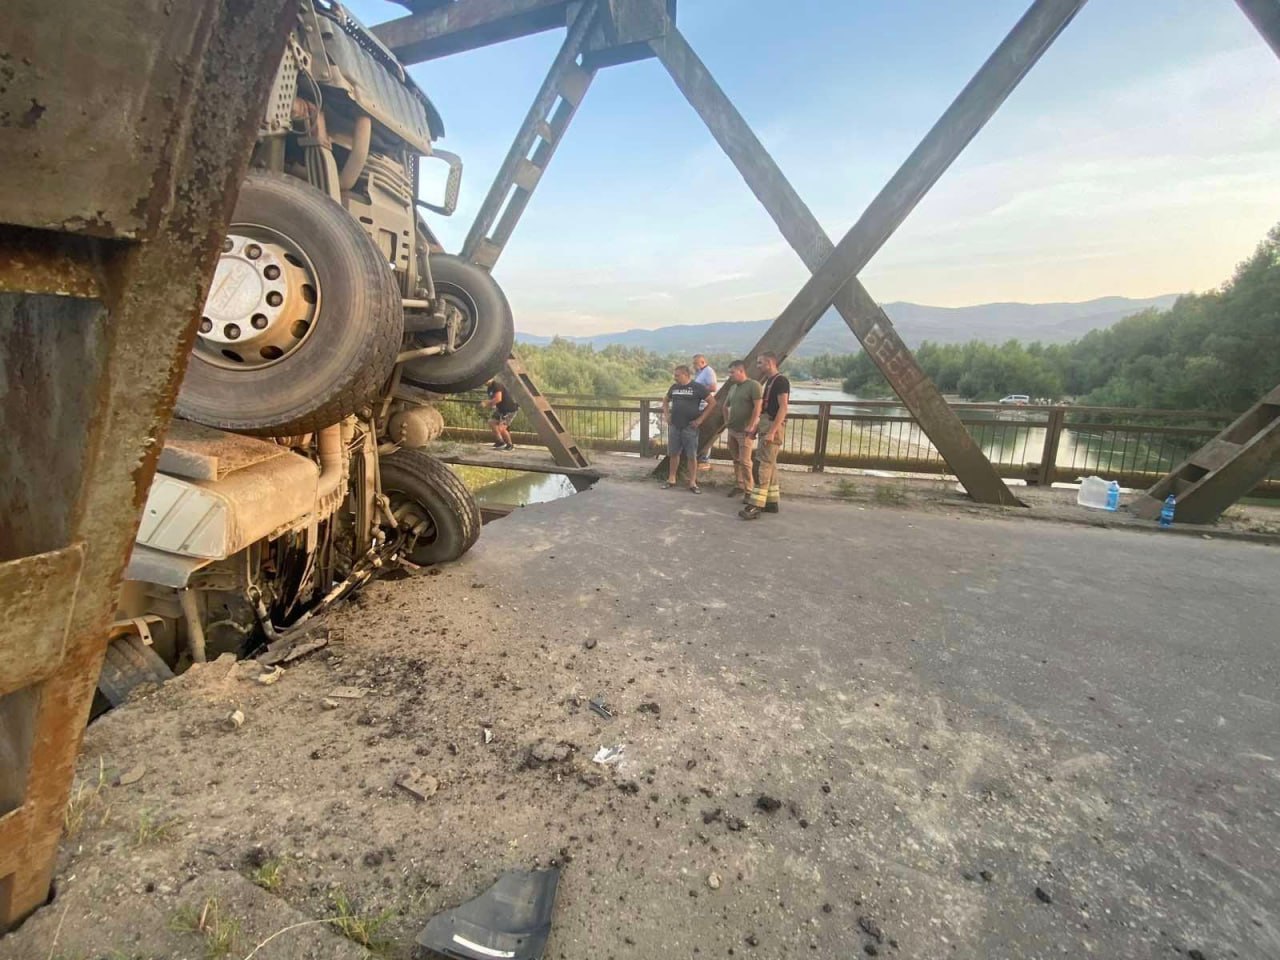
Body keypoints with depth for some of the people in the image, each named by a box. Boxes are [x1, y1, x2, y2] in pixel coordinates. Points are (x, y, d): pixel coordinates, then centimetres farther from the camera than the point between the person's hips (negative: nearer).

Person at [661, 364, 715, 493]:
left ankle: (692, 483, 8)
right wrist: (666, 415, 10)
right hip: (674, 426, 5)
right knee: (673, 454, 10)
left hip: (690, 427, -4)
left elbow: (712, 402, -7)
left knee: (691, 456, 0)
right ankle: (671, 480, 21)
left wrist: (700, 419, -10)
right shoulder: (674, 387, 8)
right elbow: (665, 401, 25)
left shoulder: (697, 387, -7)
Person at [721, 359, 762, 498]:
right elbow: (725, 406, 28)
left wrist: (751, 426, -19)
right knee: (736, 460, 12)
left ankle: (748, 489, 1)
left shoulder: (754, 385, -11)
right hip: (732, 430, 8)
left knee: (744, 461, -8)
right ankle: (738, 486, 22)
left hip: (744, 431, -8)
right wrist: (726, 421, 19)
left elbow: (757, 407, -17)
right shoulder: (733, 387, 14)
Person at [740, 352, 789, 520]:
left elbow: (783, 408, -20)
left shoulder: (781, 381, -12)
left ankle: (755, 505, -13)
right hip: (765, 426, 10)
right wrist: (756, 429, 19)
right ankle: (771, 502, 17)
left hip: (773, 427, -10)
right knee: (770, 465, 11)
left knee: (762, 465, -12)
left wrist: (772, 432, -26)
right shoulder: (768, 381, 17)